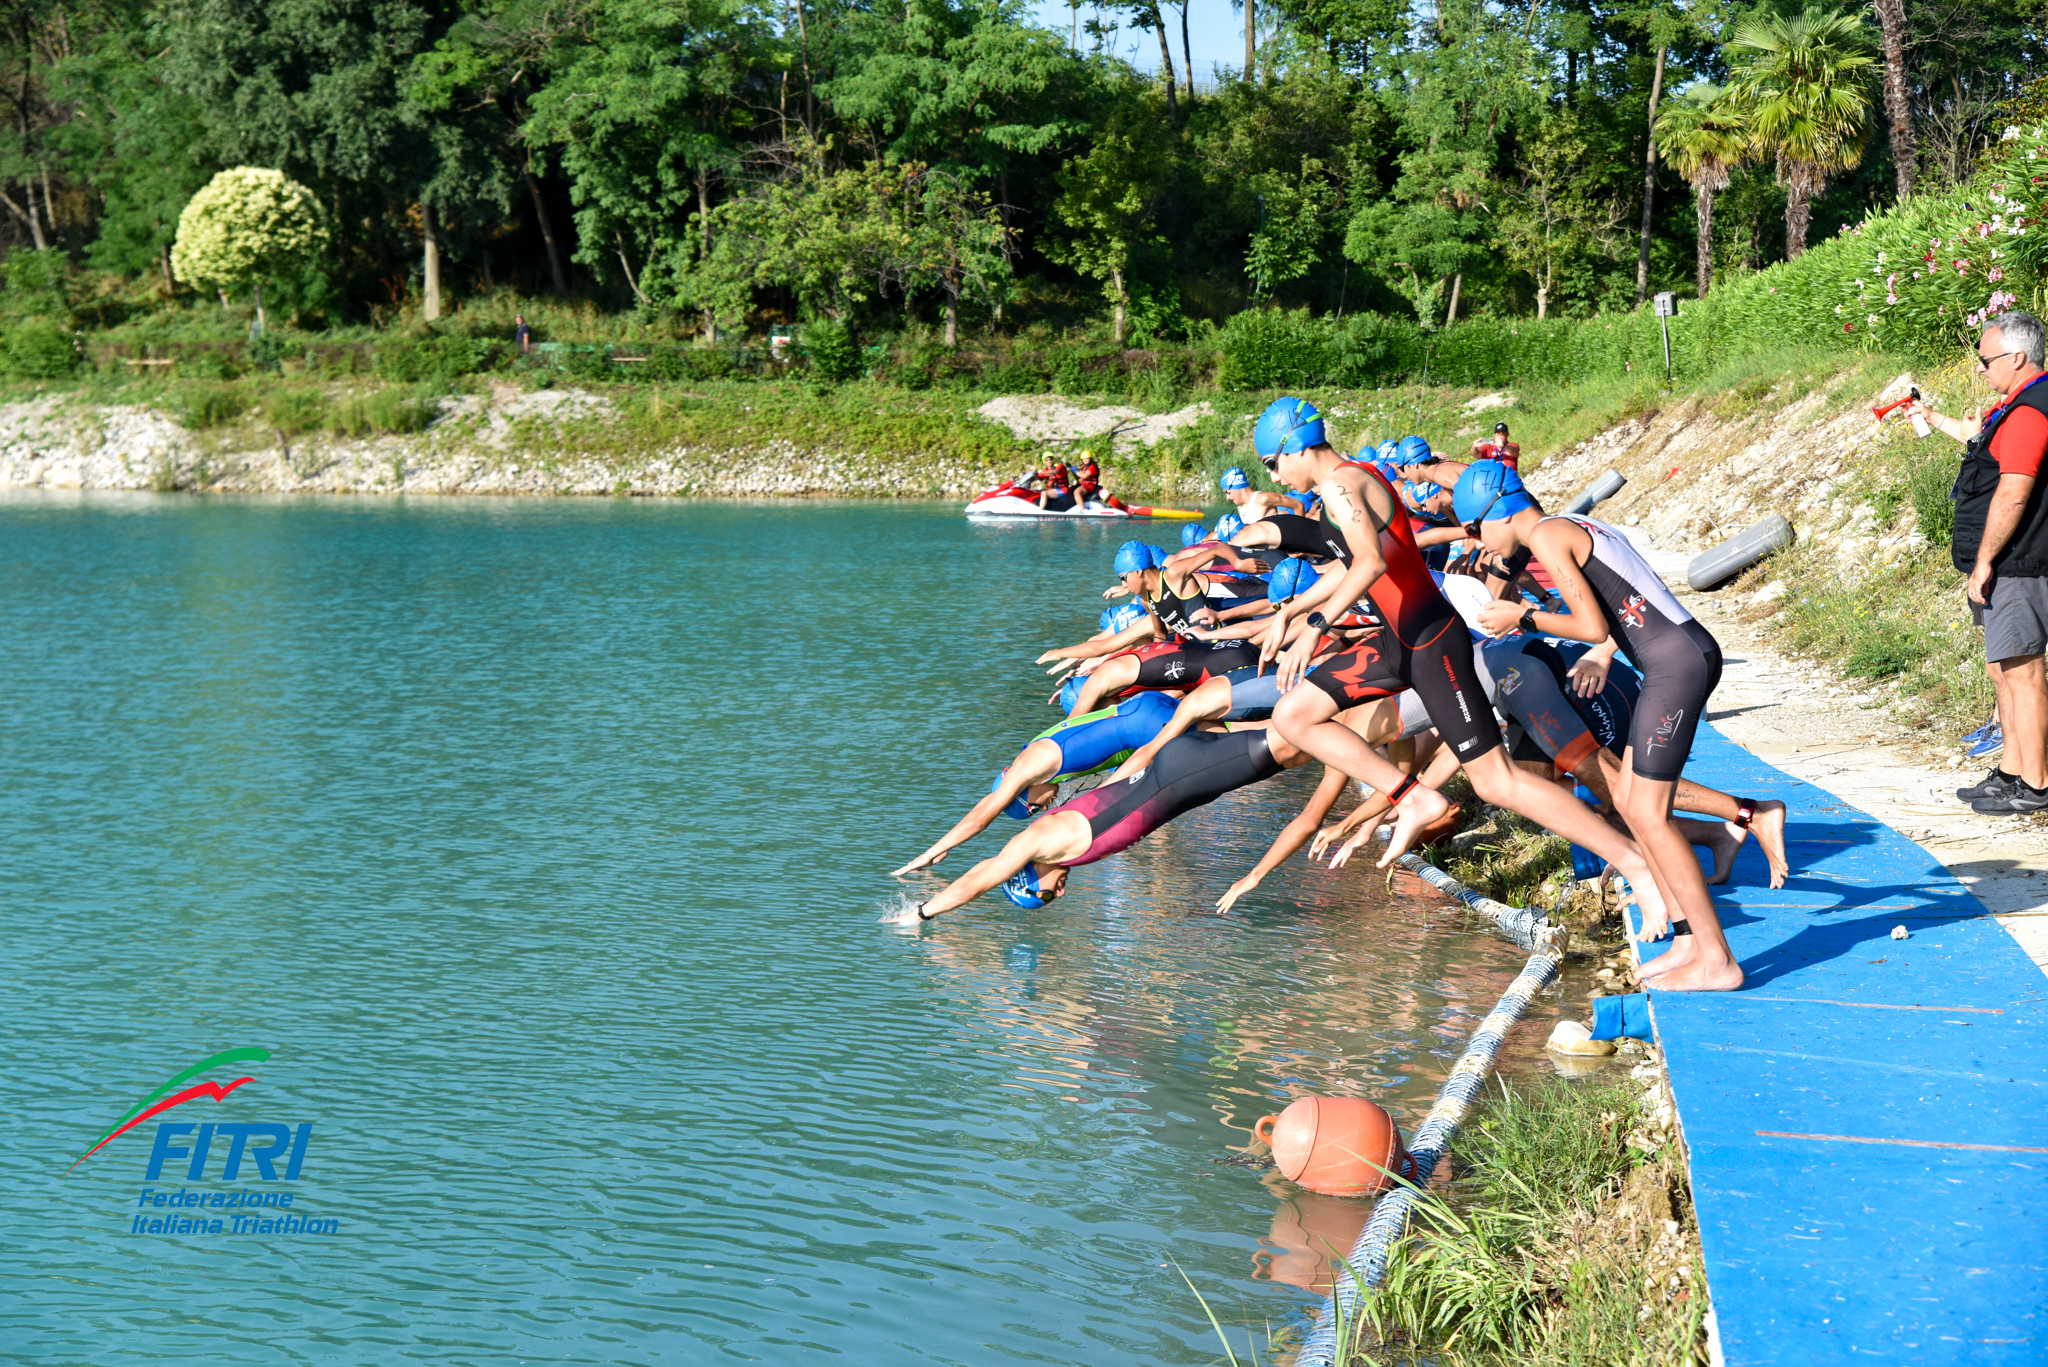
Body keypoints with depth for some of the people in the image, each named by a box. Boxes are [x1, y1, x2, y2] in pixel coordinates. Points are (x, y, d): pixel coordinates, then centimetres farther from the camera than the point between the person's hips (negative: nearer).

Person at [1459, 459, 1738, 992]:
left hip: (1677, 664, -10)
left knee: (1649, 814, -6)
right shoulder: (1578, 527, 21)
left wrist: (1524, 618, -2)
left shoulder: (1547, 536, -8)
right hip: (1689, 655, 10)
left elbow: (1593, 627, -14)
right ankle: (1690, 937, 16)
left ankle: (1717, 961, -3)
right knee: (1628, 799, 14)